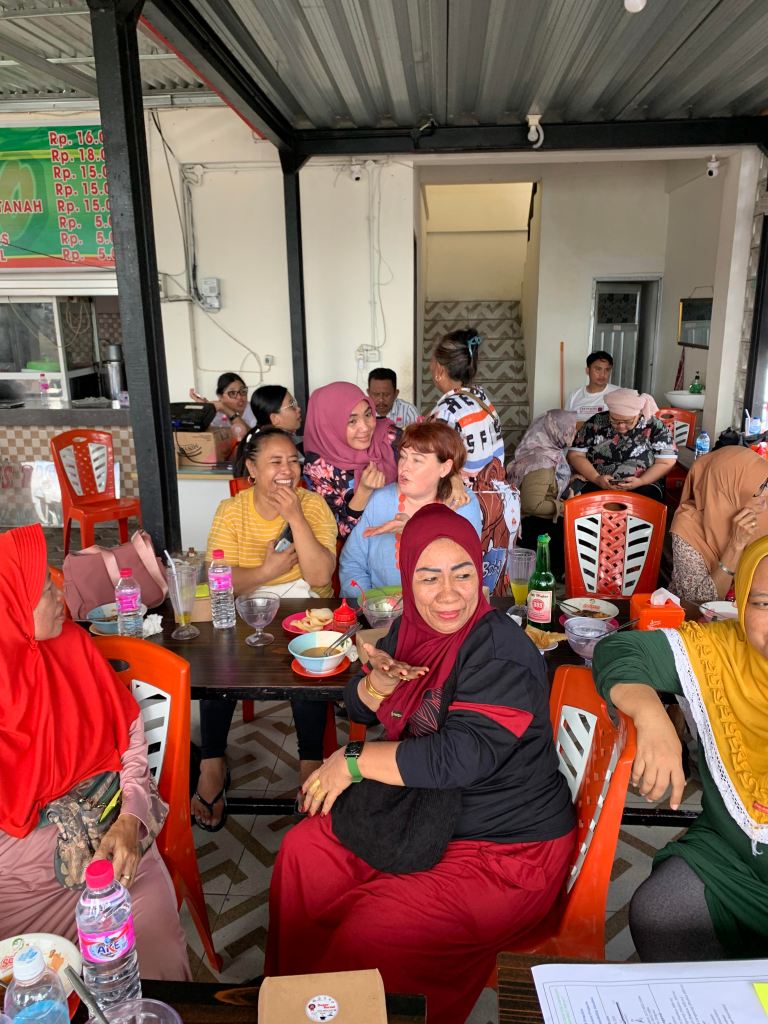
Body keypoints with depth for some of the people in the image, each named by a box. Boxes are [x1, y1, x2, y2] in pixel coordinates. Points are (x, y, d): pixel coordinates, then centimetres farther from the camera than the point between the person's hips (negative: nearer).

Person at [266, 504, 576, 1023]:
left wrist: (353, 761, -21)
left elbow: (460, 758, -32)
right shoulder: (413, 628, -2)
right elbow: (362, 709, 9)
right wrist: (379, 682, -15)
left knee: (366, 933, -18)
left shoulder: (499, 651, -25)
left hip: (506, 849, -7)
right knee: (304, 849, 5)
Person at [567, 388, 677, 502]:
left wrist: (640, 482, -17)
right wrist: (596, 478, -14)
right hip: (594, 484, 1)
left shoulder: (655, 427, 0)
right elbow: (575, 455, 2)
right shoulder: (595, 423, 2)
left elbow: (666, 463, 0)